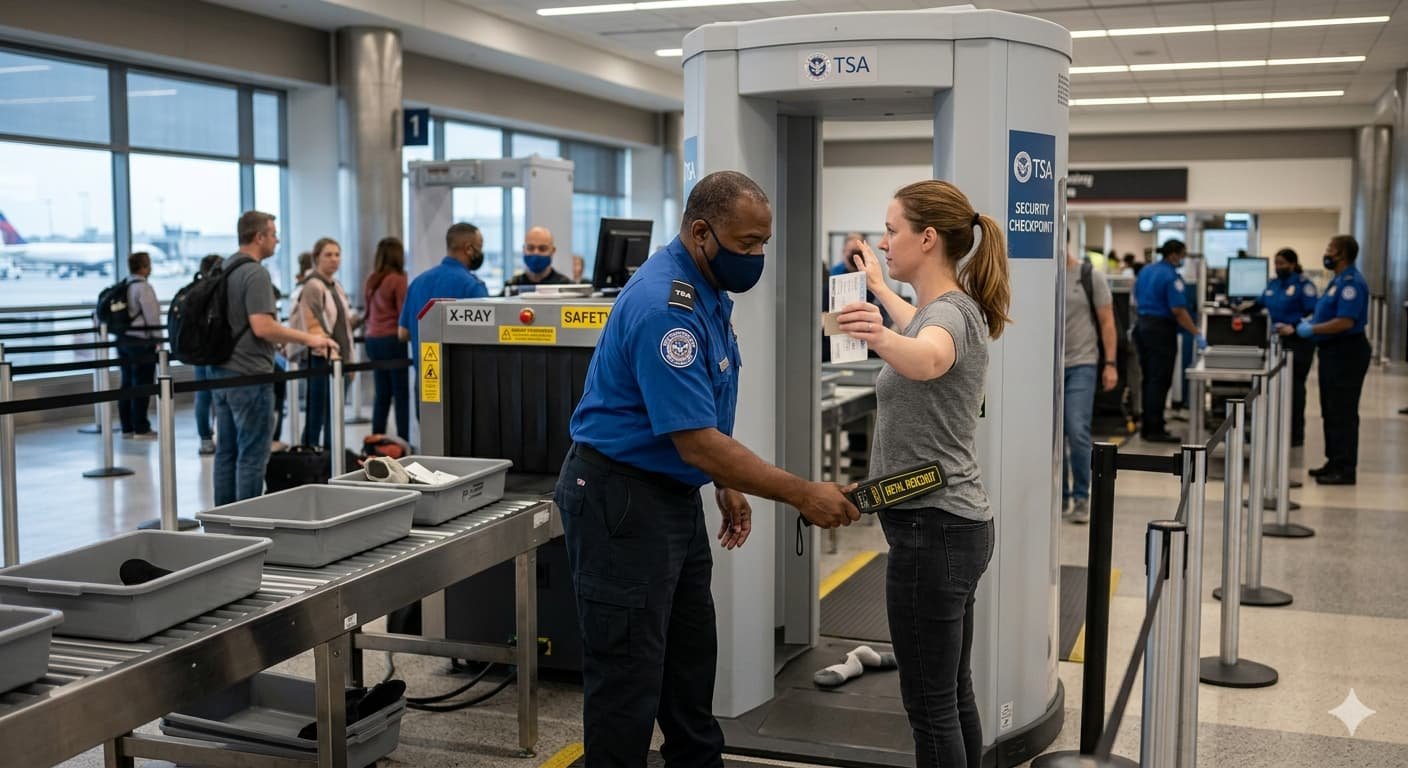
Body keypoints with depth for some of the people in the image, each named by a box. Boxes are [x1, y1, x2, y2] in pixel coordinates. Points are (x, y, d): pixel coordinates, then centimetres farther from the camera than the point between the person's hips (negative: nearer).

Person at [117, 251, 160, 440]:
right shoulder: (143, 287, -13)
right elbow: (152, 316, -14)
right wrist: (158, 339, -6)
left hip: (123, 339, 8)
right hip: (140, 341, -8)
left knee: (128, 384, 12)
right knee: (141, 385, -4)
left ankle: (127, 428, 18)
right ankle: (141, 429, -1)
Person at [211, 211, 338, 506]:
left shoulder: (225, 270, 14)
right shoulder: (255, 274, -15)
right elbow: (262, 326, -23)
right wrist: (308, 339, -15)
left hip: (221, 372, 9)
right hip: (249, 375, -9)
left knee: (227, 452, 11)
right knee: (252, 455, -4)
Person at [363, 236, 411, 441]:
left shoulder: (370, 281, 10)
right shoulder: (398, 280, -11)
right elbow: (404, 314, -13)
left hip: (373, 339, 7)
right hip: (393, 339, -7)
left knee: (382, 394, 12)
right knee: (402, 394, -2)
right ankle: (403, 442, -4)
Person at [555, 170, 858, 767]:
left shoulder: (707, 292, 6)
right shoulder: (664, 308, -26)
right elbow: (697, 443, -28)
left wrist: (726, 484, 17)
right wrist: (803, 495, -24)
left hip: (674, 493, 10)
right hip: (621, 499, -10)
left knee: (691, 658, 19)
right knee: (629, 673, 0)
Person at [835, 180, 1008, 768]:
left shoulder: (949, 313, -17)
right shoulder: (956, 309, 13)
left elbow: (926, 359, -43)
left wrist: (881, 337, -62)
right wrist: (878, 287, 53)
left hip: (931, 530, -10)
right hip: (956, 526, 10)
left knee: (931, 705, -3)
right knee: (955, 696, 16)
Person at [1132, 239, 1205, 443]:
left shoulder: (1145, 271, 10)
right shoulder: (1171, 277, -16)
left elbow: (1137, 299, 19)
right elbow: (1178, 311, -20)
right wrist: (1197, 334, -17)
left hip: (1143, 325, 8)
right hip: (1162, 330, -8)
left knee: (1148, 378, 13)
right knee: (1160, 380, -5)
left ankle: (1147, 426, 17)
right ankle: (1155, 430, -3)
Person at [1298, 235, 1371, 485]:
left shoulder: (1351, 282, -18)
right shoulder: (1338, 280, 14)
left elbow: (1345, 321, -25)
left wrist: (1313, 330, -18)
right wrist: (1311, 323, 12)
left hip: (1346, 353, -11)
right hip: (1333, 352, 11)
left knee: (1342, 413, -7)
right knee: (1331, 412, 15)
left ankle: (1345, 469, -2)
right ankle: (1335, 462, 23)